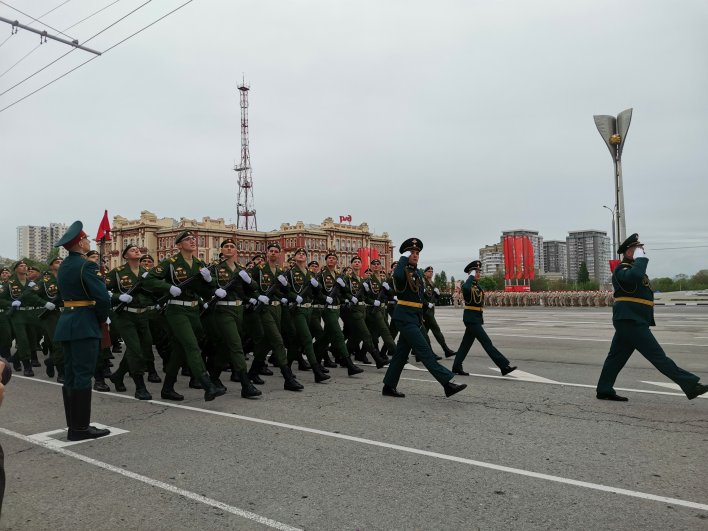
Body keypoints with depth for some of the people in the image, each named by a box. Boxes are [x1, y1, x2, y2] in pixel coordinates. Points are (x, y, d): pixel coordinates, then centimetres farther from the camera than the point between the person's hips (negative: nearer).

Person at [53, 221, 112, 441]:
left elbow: (66, 294, 16)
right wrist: (102, 319, -3)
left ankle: (73, 425, 18)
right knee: (83, 375, -5)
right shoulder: (86, 265, -14)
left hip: (66, 321, 9)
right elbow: (103, 297, -20)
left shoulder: (62, 266, 14)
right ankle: (80, 428, 0)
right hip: (84, 324, -9)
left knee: (70, 375, 11)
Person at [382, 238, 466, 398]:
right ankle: (447, 383, -12)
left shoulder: (418, 272, 17)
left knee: (402, 352, 11)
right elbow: (398, 276, -34)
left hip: (415, 316, 9)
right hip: (404, 317, -9)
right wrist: (404, 258, -20)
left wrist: (421, 316, 20)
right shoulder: (402, 270, -9)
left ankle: (389, 387, 19)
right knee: (424, 350, -10)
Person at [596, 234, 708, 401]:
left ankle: (604, 391, 13)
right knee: (657, 355, -8)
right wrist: (641, 258, -20)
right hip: (630, 322, -11)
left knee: (616, 356, 10)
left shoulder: (632, 268, 22)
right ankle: (690, 385, -6)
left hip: (628, 322, 11)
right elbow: (635, 276, -35)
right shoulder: (622, 269, -12)